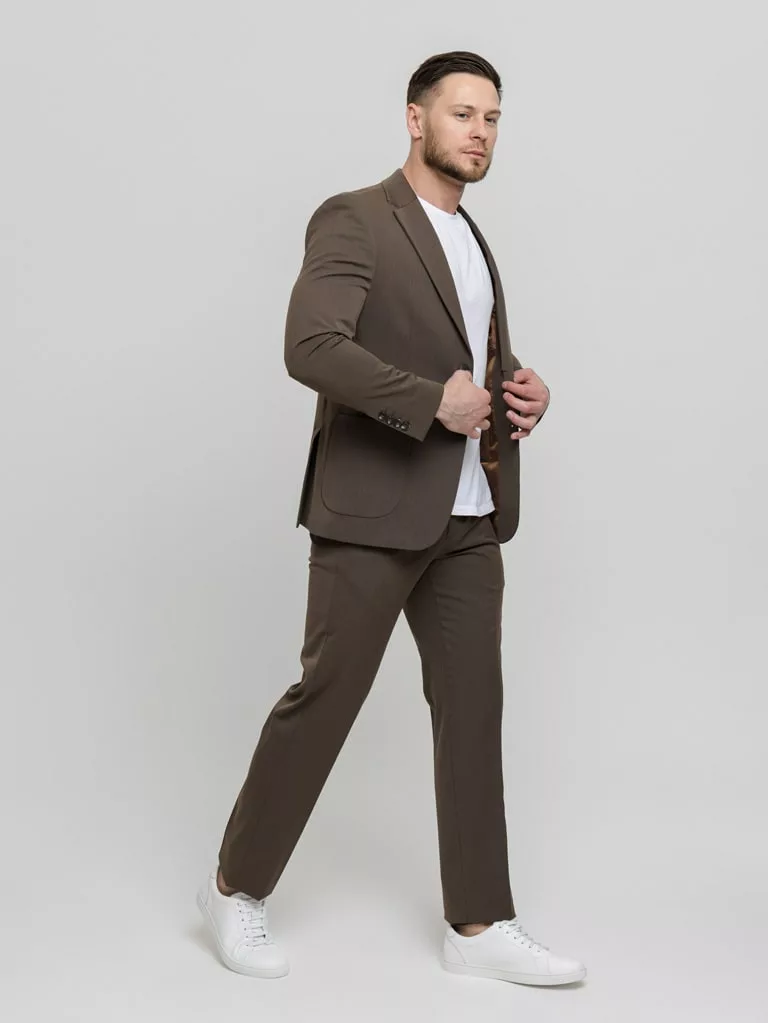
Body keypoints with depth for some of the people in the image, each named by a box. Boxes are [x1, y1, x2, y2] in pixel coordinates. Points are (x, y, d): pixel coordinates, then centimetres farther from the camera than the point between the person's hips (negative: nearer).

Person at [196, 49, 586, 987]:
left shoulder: (473, 243, 19)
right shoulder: (353, 220, -7)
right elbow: (310, 348, -20)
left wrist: (525, 394, 3)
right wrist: (433, 401, -22)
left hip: (467, 516, 8)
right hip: (373, 508, -7)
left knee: (473, 710, 6)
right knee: (325, 697, 0)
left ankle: (479, 925, 15)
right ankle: (237, 886, 19)